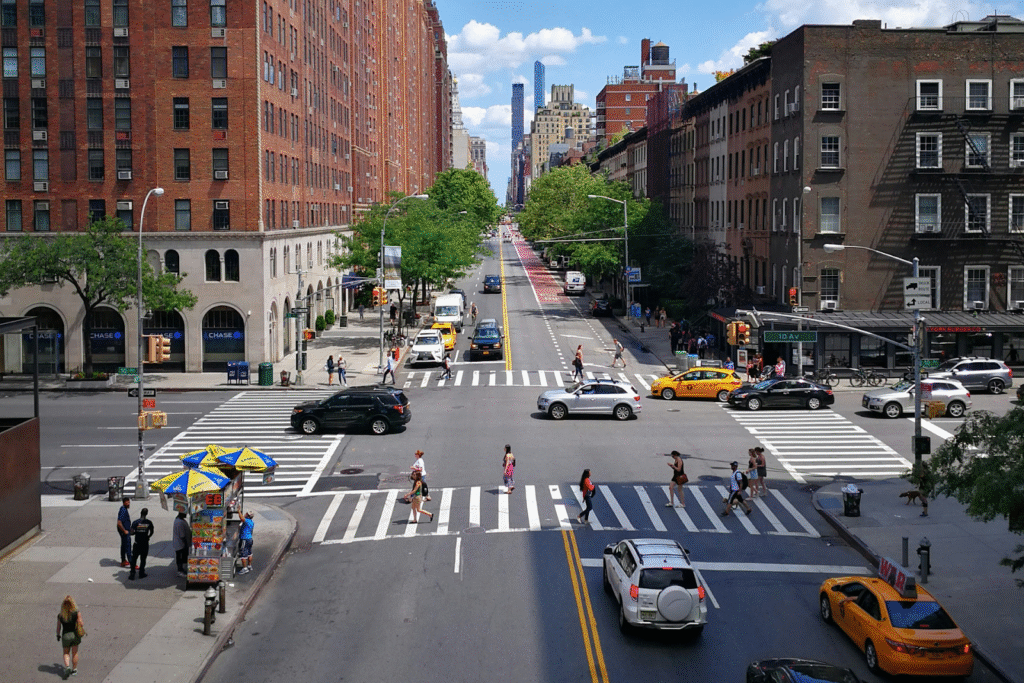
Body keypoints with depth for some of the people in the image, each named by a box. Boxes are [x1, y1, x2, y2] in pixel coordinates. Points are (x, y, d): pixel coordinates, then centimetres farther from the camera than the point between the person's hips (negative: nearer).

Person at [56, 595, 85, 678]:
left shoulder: (60, 615, -8)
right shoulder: (77, 613, -12)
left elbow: (58, 627, -1)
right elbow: (81, 624, -11)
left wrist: (58, 635, 13)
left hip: (65, 635, 0)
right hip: (75, 634, 0)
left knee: (66, 653, 16)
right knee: (74, 653, 15)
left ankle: (67, 666, -7)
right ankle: (74, 669, 23)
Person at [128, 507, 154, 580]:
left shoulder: (135, 522, -13)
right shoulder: (149, 523, -7)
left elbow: (131, 533, -13)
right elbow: (152, 532, 5)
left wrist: (135, 532, 9)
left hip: (137, 544, -1)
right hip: (145, 544, 1)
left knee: (134, 559, 10)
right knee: (143, 559, 14)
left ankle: (132, 574, 8)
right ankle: (141, 573, 19)